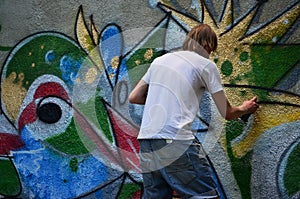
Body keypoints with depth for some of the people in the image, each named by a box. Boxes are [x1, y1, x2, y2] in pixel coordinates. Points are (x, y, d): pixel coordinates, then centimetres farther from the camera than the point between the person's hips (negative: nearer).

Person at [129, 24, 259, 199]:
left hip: (145, 140, 7)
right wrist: (245, 108, 30)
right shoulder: (206, 64, 6)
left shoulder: (160, 60, 21)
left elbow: (134, 97, 21)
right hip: (175, 141, -6)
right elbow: (227, 113, 10)